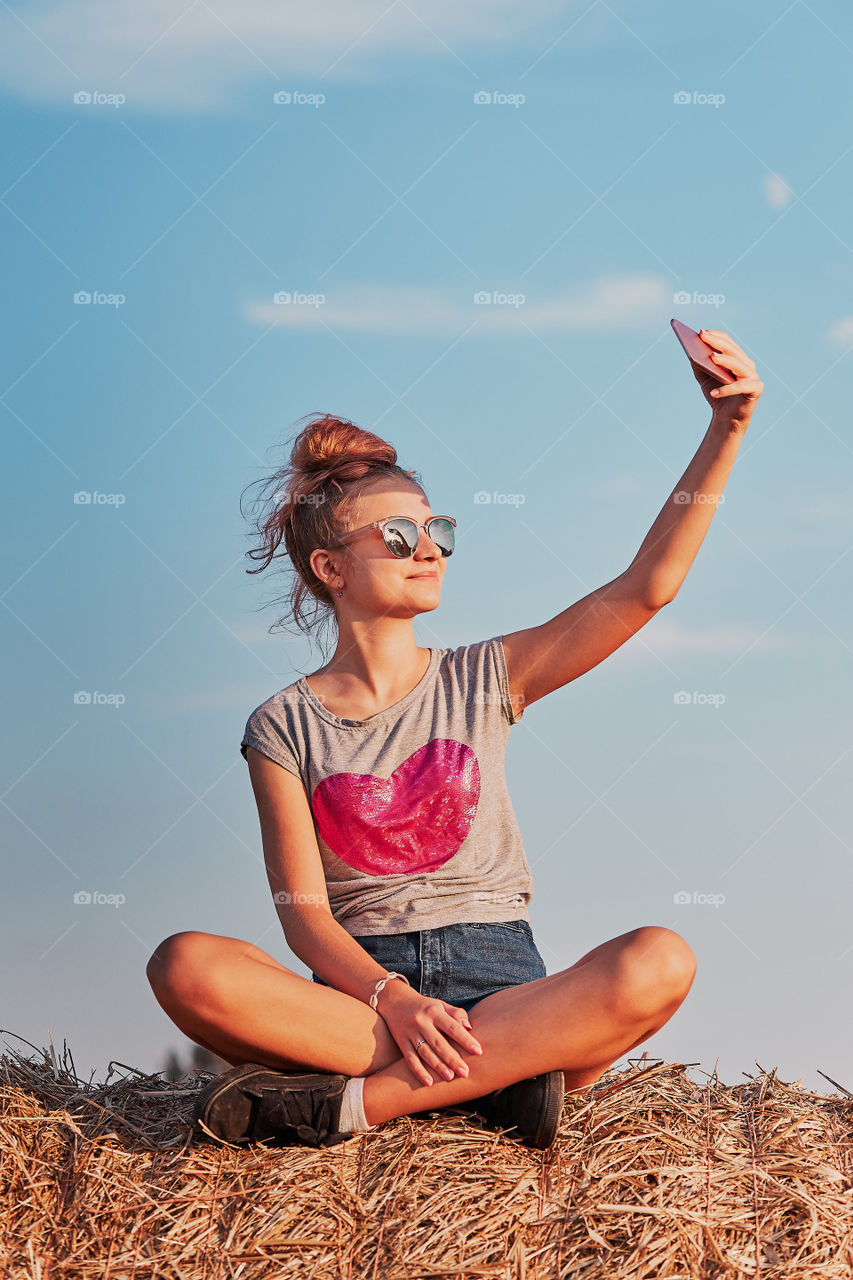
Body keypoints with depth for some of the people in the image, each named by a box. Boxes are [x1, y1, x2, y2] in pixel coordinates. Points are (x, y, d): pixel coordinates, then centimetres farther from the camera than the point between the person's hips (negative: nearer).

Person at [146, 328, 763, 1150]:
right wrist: (392, 999, -22)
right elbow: (304, 912, -2)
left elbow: (647, 587, 1)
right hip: (358, 985, -1)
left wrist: (727, 428, -9)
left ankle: (351, 1101, -28)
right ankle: (501, 1080, -29)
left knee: (659, 961, -31)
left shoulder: (485, 680, 11)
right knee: (186, 966, -32)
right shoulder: (283, 727, 7)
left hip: (498, 979, 2)